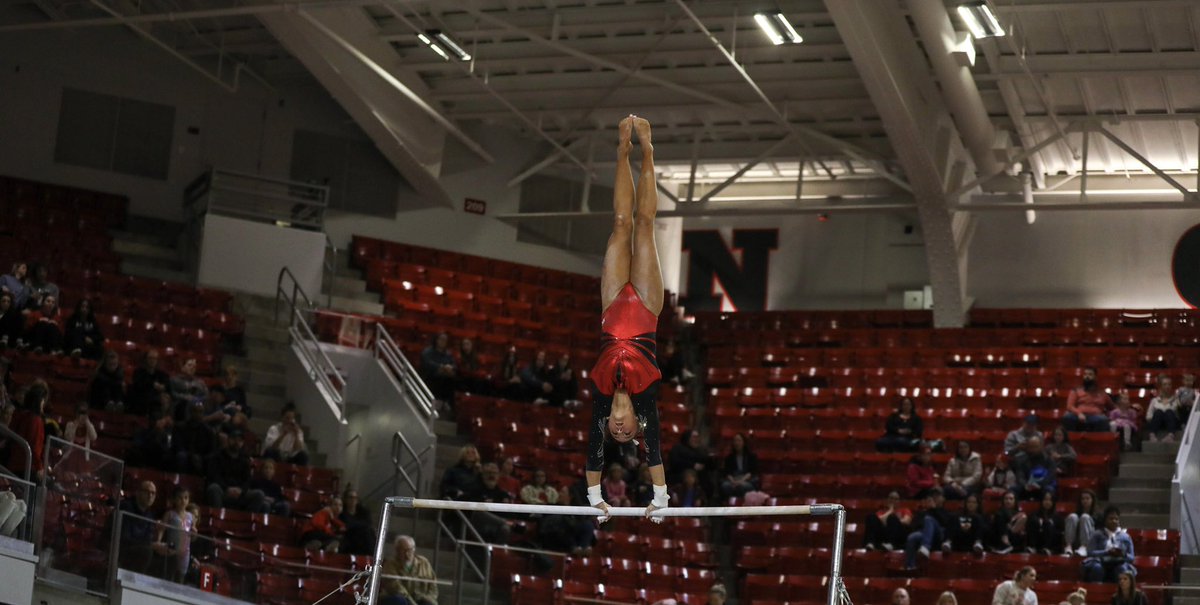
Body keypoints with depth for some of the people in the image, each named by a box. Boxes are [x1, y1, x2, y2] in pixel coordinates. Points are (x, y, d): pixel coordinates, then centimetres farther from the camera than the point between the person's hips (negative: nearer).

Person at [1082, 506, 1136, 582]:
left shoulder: (1125, 536, 15)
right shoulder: (1097, 535, 10)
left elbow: (1131, 557, 11)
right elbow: (1091, 553, -2)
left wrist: (1123, 555, -13)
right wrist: (1107, 552, -18)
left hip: (1118, 565, 1)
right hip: (1101, 563, -1)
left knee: (1123, 569, -33)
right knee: (1096, 567, -35)